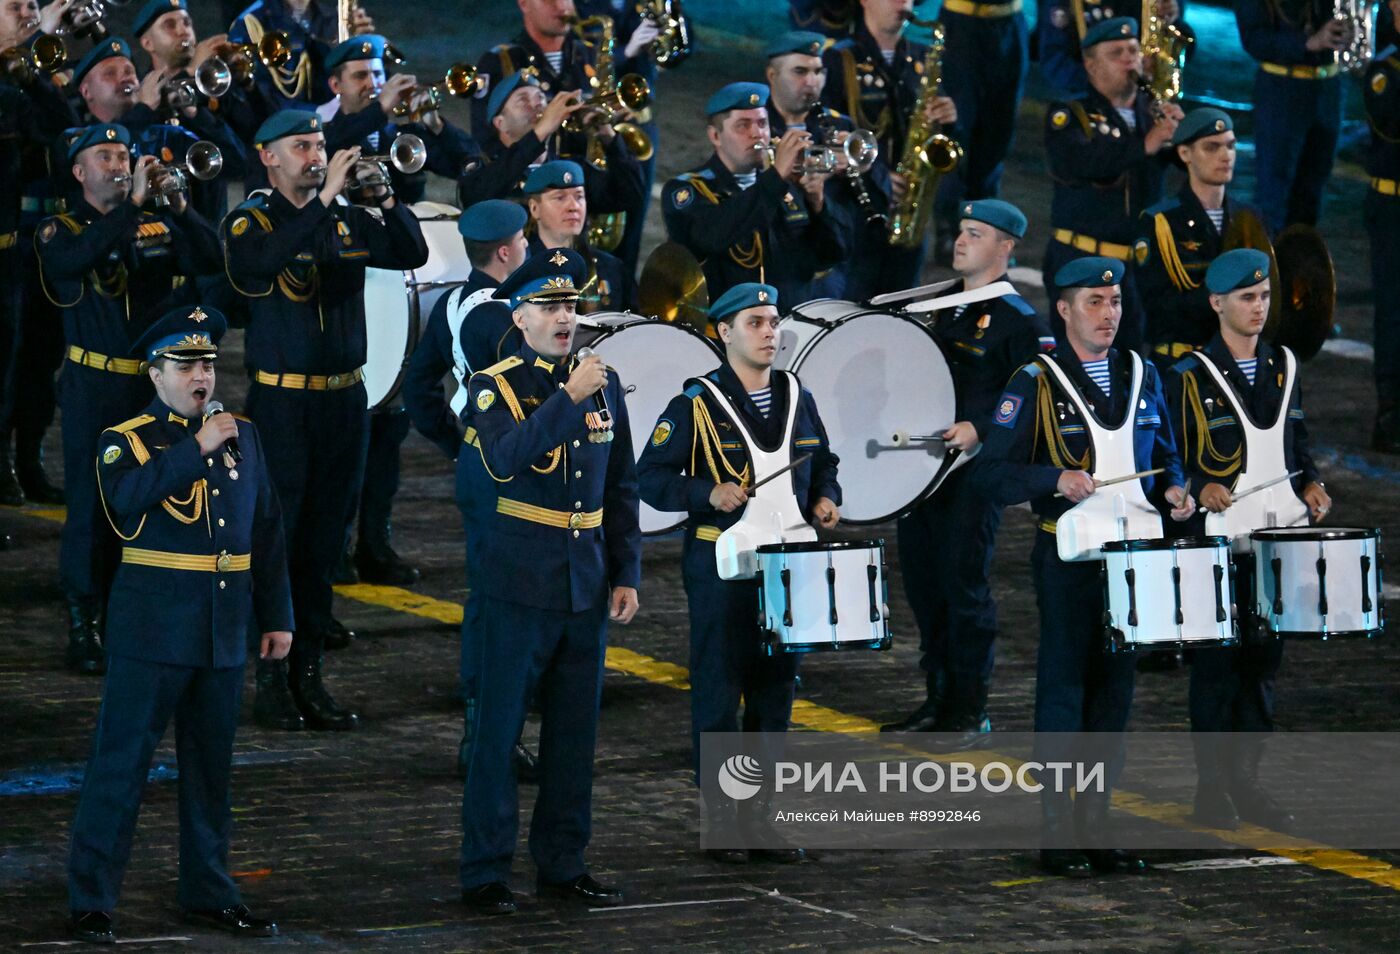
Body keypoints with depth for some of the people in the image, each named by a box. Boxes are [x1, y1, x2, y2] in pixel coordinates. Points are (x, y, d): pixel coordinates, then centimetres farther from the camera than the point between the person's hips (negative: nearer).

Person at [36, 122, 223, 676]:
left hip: (155, 386, 3)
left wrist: (179, 205, -18)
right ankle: (84, 627, 4)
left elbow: (210, 261, -4)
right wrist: (132, 204, -27)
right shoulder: (61, 231, 0)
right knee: (91, 509, -2)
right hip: (95, 389, -3)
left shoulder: (159, 228, 10)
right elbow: (72, 260, -24)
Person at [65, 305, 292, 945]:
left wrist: (277, 616, 13)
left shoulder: (242, 436, 12)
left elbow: (266, 533, 16)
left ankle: (207, 893, 24)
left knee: (211, 765, 13)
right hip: (154, 624, -5)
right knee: (122, 760, -4)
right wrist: (196, 447, -25)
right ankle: (89, 901, -1)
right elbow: (127, 496, -25)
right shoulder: (126, 441, -3)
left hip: (225, 628, 5)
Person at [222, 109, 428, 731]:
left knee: (323, 544, 8)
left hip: (344, 399, 5)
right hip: (280, 404, -5)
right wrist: (325, 198, -29)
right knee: (276, 542, -3)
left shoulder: (347, 221, 10)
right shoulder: (249, 224, -4)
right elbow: (264, 259, -26)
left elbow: (412, 254, 1)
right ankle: (270, 682, 2)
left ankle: (309, 674, 14)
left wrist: (387, 199, -14)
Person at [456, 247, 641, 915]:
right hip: (515, 587, -5)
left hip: (586, 590, 5)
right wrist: (567, 397, -27)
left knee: (574, 735, 10)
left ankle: (563, 866, 19)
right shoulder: (492, 386, -6)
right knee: (497, 734, -1)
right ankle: (485, 875, 4)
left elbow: (621, 488, 13)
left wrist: (627, 575, 8)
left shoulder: (604, 384, 9)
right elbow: (505, 460, -25)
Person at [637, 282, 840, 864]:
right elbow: (651, 477, -7)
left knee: (775, 694, 9)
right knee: (718, 695, -1)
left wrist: (825, 499, 2)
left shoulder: (798, 399, 10)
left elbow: (823, 463, 23)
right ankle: (722, 822, 7)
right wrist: (708, 494, -21)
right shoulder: (696, 405, -6)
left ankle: (761, 821, 17)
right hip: (720, 570, -5)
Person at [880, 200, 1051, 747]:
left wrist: (980, 429, -22)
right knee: (923, 583, 11)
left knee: (963, 584, -5)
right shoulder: (942, 305, 14)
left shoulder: (1019, 321, -9)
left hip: (977, 470, -8)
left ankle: (971, 713, 2)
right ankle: (938, 702, 21)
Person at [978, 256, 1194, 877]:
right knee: (1063, 692, -2)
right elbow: (995, 476, -8)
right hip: (1067, 562, -5)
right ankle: (1056, 834, 2)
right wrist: (1057, 479, -23)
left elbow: (1163, 454, 22)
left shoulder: (1142, 377, 10)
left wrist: (1172, 490, 1)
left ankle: (1097, 826, 16)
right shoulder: (1035, 385, -6)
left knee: (1114, 691, 8)